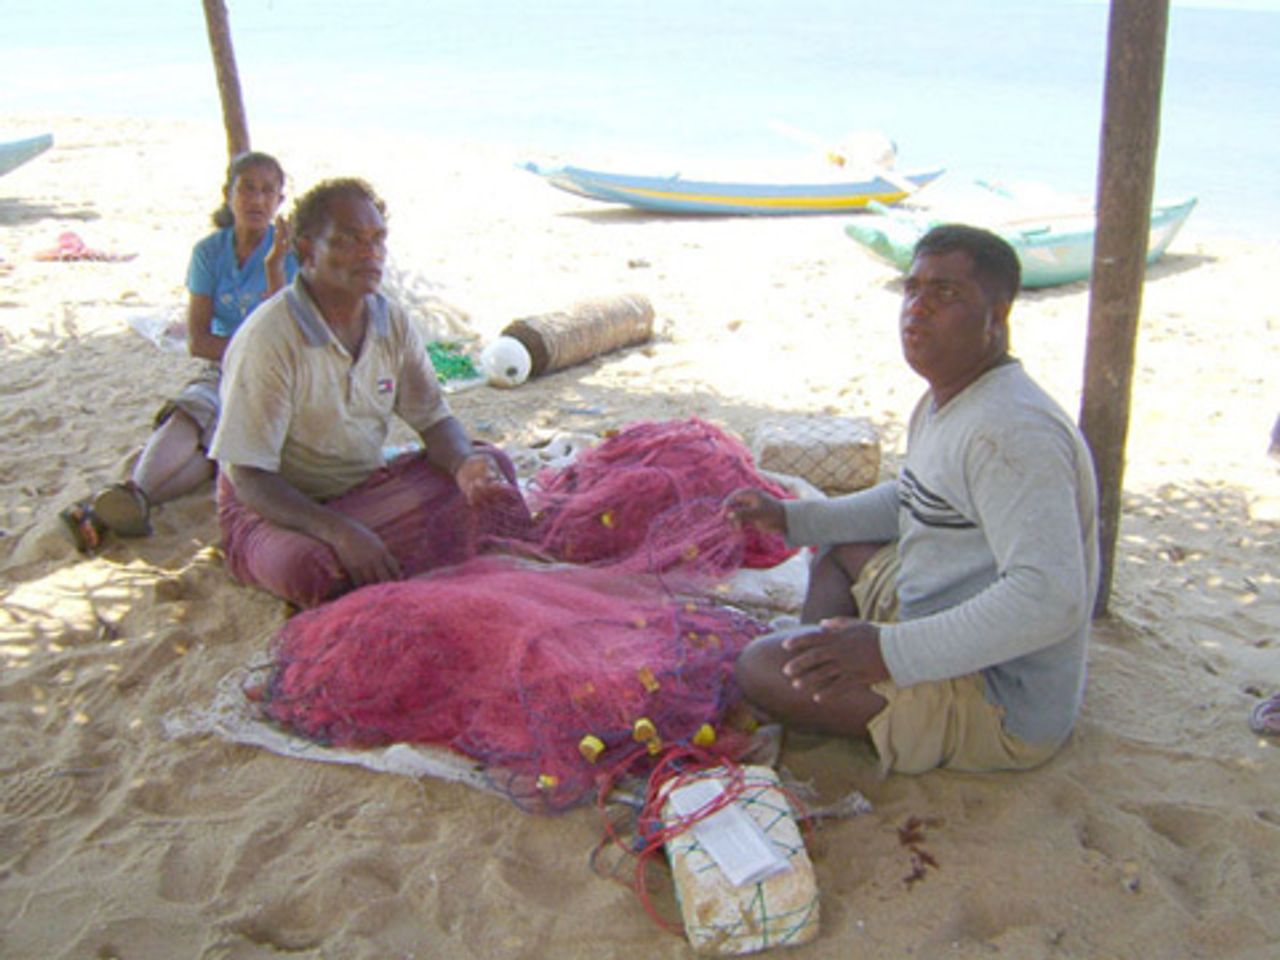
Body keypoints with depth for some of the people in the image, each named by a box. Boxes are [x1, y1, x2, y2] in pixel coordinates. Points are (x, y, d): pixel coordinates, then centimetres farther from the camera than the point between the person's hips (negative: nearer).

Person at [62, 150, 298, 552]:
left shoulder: (291, 252, -2)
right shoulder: (210, 252, 7)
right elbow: (197, 340, 1)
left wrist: (273, 268, -23)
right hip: (220, 373, 4)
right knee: (188, 415, -32)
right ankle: (133, 493, -58)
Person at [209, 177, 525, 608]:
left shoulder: (393, 322, -1)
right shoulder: (268, 337, -21)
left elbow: (434, 419, 3)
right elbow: (248, 477, -23)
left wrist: (465, 464, -22)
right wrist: (338, 531, -37)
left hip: (366, 490, 6)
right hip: (274, 507, -5)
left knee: (491, 468, -9)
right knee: (309, 567, -38)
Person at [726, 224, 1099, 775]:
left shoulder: (1010, 432, -26)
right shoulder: (947, 402, 8)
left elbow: (1050, 598, -35)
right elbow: (908, 504, 26)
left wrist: (892, 653, -39)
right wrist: (792, 518, 19)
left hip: (998, 707, -11)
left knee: (761, 669, -22)